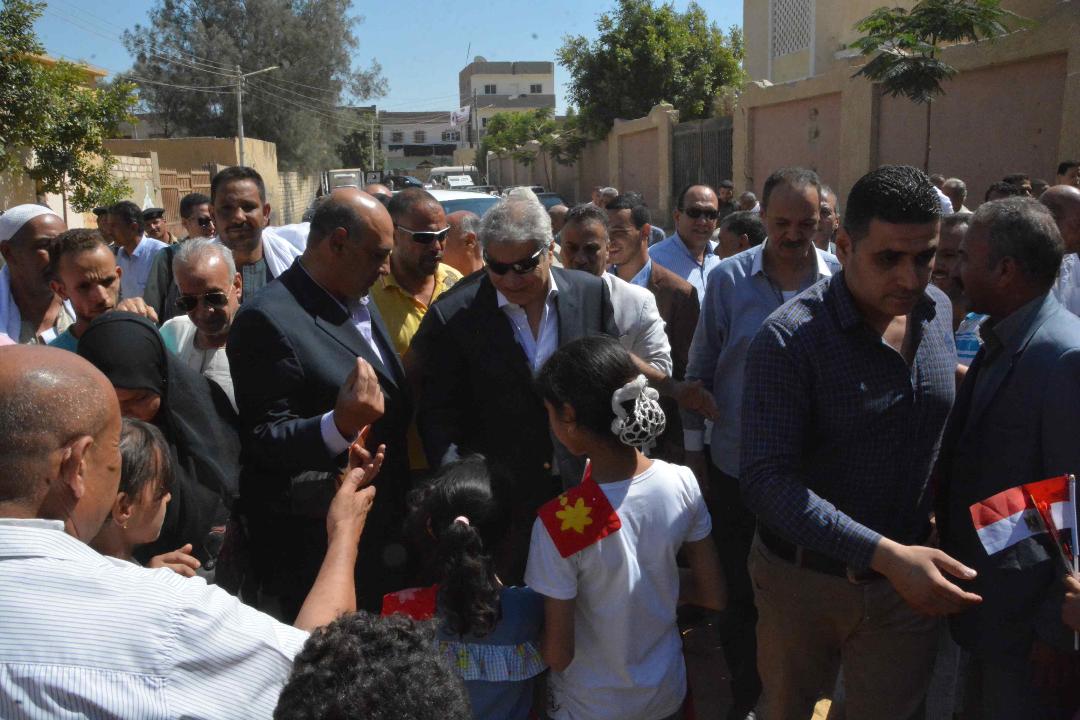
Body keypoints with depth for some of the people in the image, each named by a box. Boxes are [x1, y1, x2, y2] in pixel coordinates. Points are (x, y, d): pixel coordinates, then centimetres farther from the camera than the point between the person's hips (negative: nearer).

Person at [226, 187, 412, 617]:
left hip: (383, 531, 8)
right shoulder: (268, 320, -19)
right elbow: (262, 440, -19)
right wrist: (339, 426, -36)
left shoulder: (360, 302, 9)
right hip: (315, 553, -8)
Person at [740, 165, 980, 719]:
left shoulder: (938, 311, -3)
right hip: (803, 580, -4)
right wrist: (887, 555, -34)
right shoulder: (788, 340, -22)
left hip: (908, 580, 4)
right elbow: (766, 481, -27)